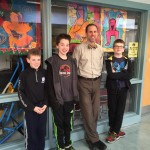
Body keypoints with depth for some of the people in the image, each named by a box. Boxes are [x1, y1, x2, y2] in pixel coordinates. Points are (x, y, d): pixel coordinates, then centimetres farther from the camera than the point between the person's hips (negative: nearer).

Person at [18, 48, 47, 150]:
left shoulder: (44, 73, 0)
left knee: (42, 133, 14)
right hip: (30, 110, -3)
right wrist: (32, 107, -12)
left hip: (43, 108, 3)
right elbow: (21, 93, -7)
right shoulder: (24, 74, -9)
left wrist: (45, 104, -5)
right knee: (31, 134, 7)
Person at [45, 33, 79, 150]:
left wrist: (76, 97, 7)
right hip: (58, 100, -4)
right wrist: (53, 99, -14)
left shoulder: (72, 61, 6)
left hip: (69, 99, 4)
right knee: (59, 123, 9)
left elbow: (75, 81, 9)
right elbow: (49, 83, -10)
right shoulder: (52, 62, -8)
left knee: (68, 123, 17)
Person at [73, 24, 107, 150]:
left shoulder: (100, 49, 7)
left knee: (95, 111, 9)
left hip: (96, 82, 5)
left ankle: (90, 137, 28)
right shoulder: (79, 48, -6)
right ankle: (94, 139, 16)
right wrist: (79, 79, 0)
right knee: (87, 112, -1)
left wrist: (98, 79, 14)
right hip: (84, 82, -4)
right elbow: (74, 67, -2)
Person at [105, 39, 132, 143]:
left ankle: (114, 132, 16)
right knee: (112, 110, 7)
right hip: (112, 89, -1)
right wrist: (122, 74, -13)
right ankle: (116, 131, 24)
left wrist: (116, 74, -14)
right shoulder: (109, 60, -2)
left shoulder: (127, 61, 5)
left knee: (120, 110, 5)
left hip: (123, 89, 2)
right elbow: (110, 75, -17)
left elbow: (129, 76, -9)